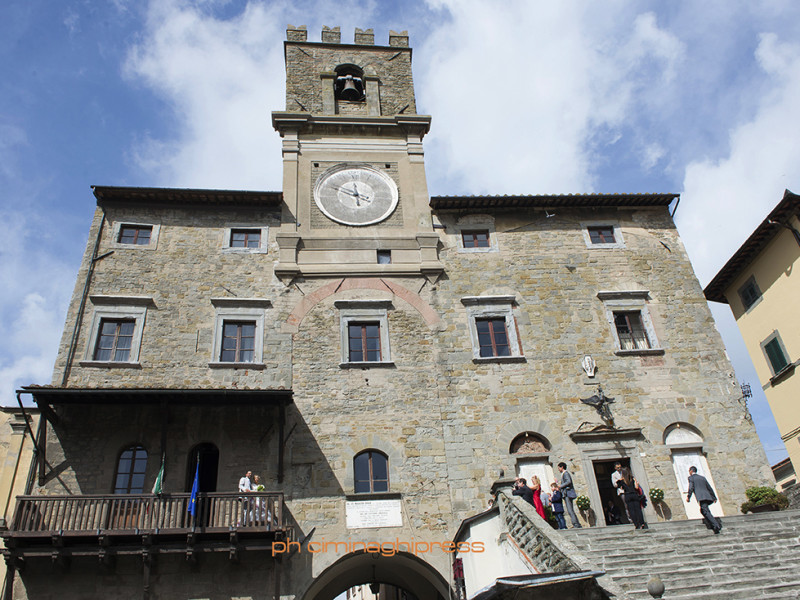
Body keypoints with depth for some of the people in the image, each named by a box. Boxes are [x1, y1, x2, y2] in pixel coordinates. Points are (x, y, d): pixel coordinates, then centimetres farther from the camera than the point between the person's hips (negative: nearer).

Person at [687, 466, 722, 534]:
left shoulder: (691, 478, 6)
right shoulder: (702, 477, 25)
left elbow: (691, 488, -8)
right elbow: (710, 488, 25)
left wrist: (688, 497, -6)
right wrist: (714, 497, 30)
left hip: (701, 498, -8)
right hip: (707, 496, 8)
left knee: (706, 512, -15)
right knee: (702, 511, 22)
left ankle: (716, 525, -30)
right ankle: (711, 525, 13)